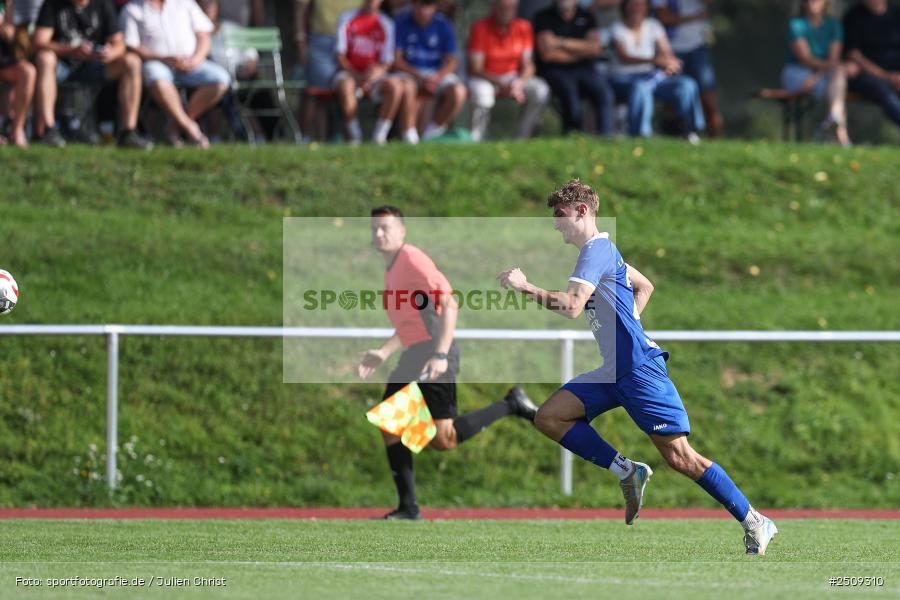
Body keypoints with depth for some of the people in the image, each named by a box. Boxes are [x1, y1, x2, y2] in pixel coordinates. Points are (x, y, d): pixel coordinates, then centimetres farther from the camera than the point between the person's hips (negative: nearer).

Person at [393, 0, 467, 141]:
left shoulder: (443, 25, 2)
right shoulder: (402, 23, -3)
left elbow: (451, 61, -1)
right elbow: (396, 60, -6)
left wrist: (437, 77, -22)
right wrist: (419, 77, -20)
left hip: (439, 73, 2)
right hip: (410, 73, -2)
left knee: (458, 92, -28)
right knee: (406, 87, -38)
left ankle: (430, 134, -15)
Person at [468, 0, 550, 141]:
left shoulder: (523, 28, -3)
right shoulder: (480, 28, -14)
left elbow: (527, 65, -2)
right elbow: (475, 69, -17)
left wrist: (519, 82, -25)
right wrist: (502, 85, -30)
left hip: (513, 78, 4)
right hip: (486, 79, -4)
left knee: (541, 90, -22)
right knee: (482, 92, -38)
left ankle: (523, 139, -12)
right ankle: (476, 141, -20)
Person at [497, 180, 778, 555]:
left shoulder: (596, 249, -13)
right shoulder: (602, 250, 18)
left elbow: (571, 306, -26)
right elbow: (644, 286, 33)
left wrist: (524, 286, -18)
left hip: (639, 367, -10)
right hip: (615, 370, 10)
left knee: (678, 455, -11)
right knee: (549, 417, -1)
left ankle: (755, 523, -4)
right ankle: (627, 473, 1)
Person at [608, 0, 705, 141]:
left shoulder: (652, 26, 10)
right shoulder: (619, 29, -3)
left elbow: (667, 53, 3)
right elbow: (624, 57, -19)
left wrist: (671, 63, -24)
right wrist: (653, 59, -34)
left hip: (652, 76, 5)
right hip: (625, 78, -5)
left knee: (687, 85, -19)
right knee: (640, 88, -40)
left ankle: (690, 130, -16)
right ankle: (639, 136, -42)